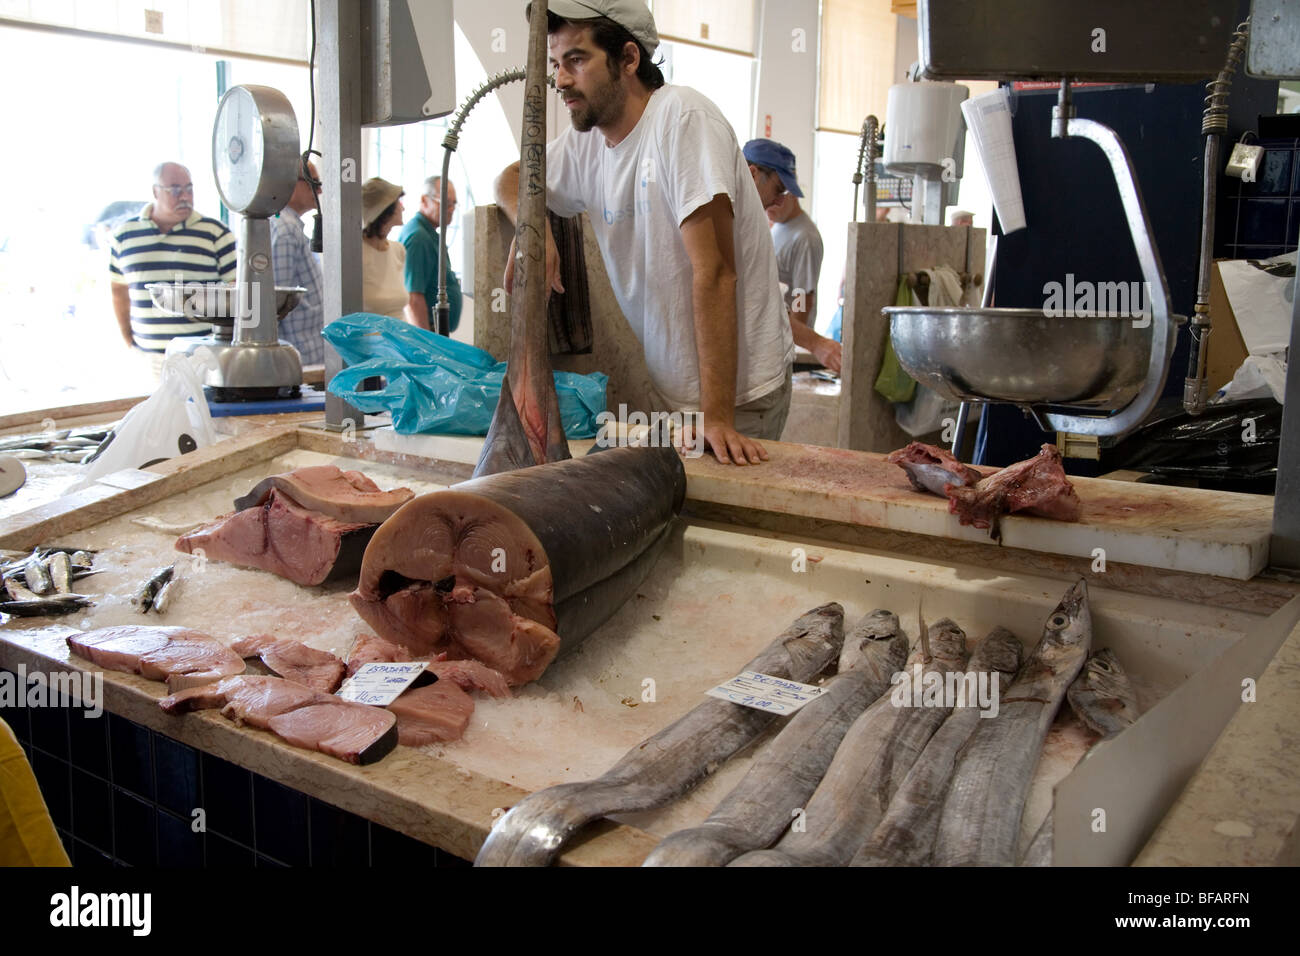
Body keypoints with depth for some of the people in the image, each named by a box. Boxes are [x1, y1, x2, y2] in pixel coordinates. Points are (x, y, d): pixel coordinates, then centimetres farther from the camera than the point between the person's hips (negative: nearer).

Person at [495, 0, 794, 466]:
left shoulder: (683, 117, -18)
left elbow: (713, 271, -24)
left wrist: (717, 416, -28)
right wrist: (532, 225, -8)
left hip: (739, 390, -6)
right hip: (663, 391, 6)